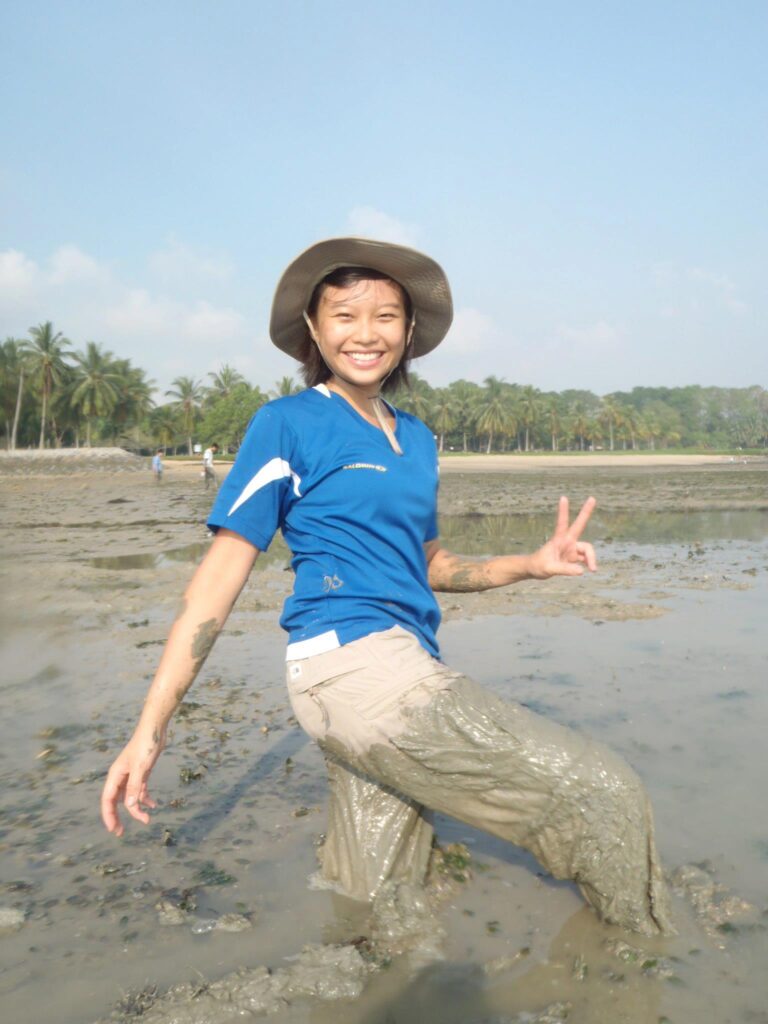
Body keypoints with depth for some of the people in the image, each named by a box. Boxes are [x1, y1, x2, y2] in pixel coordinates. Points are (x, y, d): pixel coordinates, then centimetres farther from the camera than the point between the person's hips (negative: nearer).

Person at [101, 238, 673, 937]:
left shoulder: (417, 438, 17)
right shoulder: (286, 424, -2)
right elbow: (222, 572, -6)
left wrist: (531, 565, 10)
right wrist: (150, 730, -10)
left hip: (403, 674, 7)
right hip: (351, 666, -7)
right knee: (604, 798, -2)